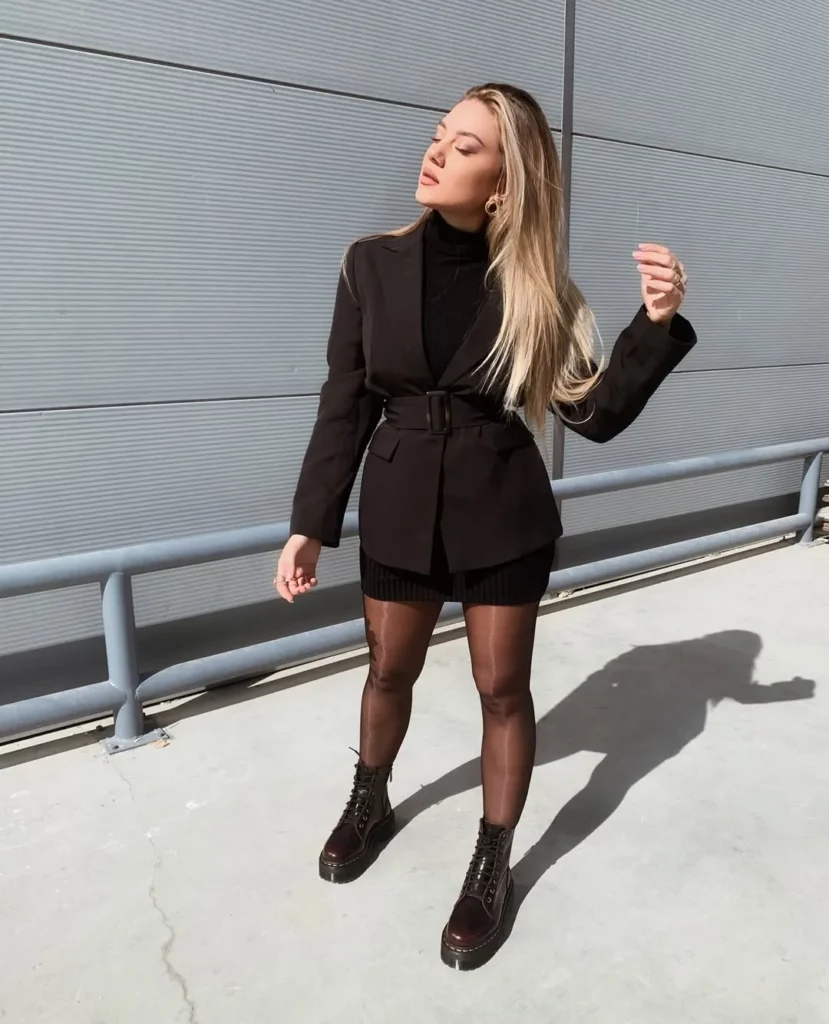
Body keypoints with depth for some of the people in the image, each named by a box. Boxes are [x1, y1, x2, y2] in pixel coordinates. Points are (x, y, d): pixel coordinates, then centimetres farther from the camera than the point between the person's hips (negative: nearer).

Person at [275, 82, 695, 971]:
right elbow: (346, 404, -1)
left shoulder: (532, 287, -7)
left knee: (502, 689, 10)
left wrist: (658, 322, -21)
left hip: (503, 514, -1)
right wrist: (311, 523, -2)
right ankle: (370, 802, 49)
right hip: (400, 507, 2)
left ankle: (492, 867, 33)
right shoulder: (372, 264, -4)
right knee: (389, 671, 19)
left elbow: (596, 414, -7)